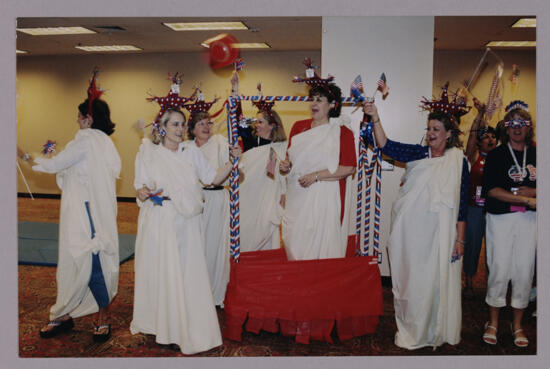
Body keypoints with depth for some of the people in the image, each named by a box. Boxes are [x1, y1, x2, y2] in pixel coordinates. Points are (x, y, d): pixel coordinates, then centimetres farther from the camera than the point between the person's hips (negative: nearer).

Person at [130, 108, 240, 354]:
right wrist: (144, 192, -17)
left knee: (188, 272, 2)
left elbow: (213, 178, 6)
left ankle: (190, 328, 14)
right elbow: (140, 185, 5)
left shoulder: (192, 153, 10)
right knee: (160, 271, 3)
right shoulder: (149, 153, 6)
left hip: (185, 223, 2)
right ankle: (160, 322, 20)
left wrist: (232, 163, -8)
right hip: (158, 222, -1)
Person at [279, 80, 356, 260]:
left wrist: (316, 176, -15)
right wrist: (286, 165, -1)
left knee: (321, 243, -4)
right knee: (294, 244, 6)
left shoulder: (342, 132, -3)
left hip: (324, 198, -4)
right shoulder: (298, 127, 12)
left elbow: (349, 168, -10)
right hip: (297, 197, 5)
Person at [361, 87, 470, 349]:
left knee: (435, 280, 6)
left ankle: (434, 332, 27)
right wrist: (375, 119, -25)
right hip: (409, 230, 2)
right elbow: (387, 147, -12)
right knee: (409, 279, 10)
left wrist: (460, 239, -3)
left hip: (438, 234, -1)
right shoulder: (417, 154, 4)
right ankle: (411, 331, 28)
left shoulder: (458, 161, 1)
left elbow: (462, 203, 0)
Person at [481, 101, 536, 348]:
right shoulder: (496, 155, 1)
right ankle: (493, 322, 17)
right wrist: (526, 198, -14)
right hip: (501, 218, -2)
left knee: (525, 270, 5)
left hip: (529, 219, 3)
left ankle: (517, 325, 22)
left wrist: (516, 192, -10)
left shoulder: (536, 155, 9)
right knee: (500, 270, -1)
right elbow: (491, 190, -9)